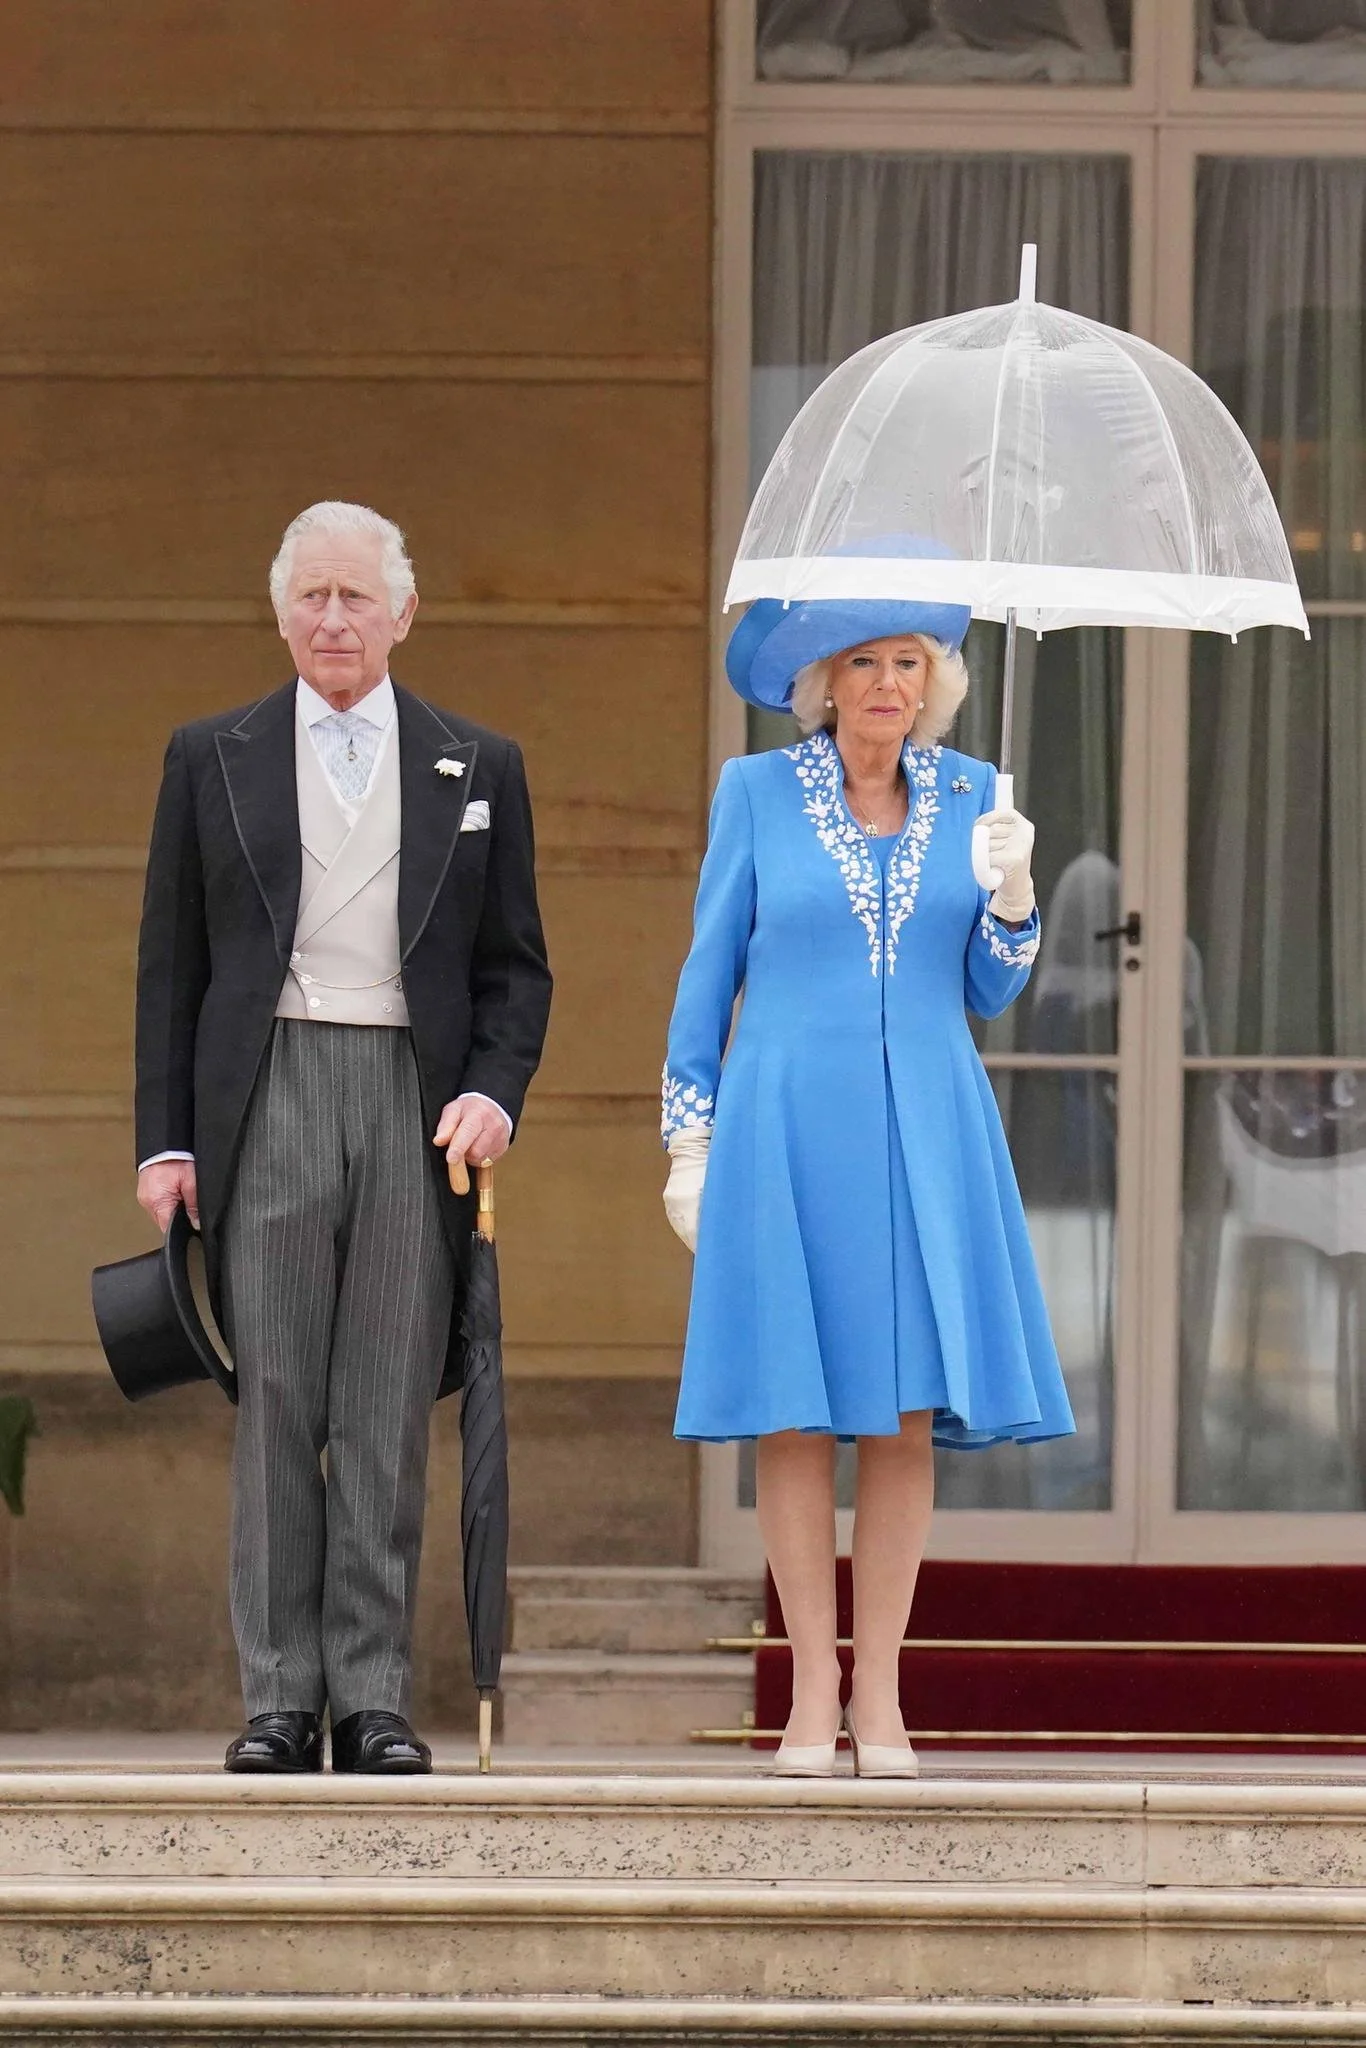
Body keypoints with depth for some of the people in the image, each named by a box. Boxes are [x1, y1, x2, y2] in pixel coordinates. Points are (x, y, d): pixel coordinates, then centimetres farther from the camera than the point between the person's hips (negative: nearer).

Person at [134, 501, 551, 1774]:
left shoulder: (478, 769, 13)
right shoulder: (211, 760, 11)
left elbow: (516, 967, 13)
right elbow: (170, 965, 9)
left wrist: (495, 1092, -5)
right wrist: (164, 1141, 1)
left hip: (417, 1104, 0)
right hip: (267, 1098, 0)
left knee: (389, 1417, -1)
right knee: (274, 1406, -3)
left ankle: (375, 1700, 2)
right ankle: (280, 1699, 0)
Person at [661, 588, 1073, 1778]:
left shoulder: (968, 794, 8)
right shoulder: (758, 791, 2)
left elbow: (987, 995, 10)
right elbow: (711, 968, 5)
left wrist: (1013, 895, -10)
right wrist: (690, 1145, 0)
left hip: (924, 1132, 2)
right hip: (786, 1127, -2)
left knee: (909, 1411, -1)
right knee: (795, 1410, -3)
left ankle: (880, 1696, 6)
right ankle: (813, 1690, 4)